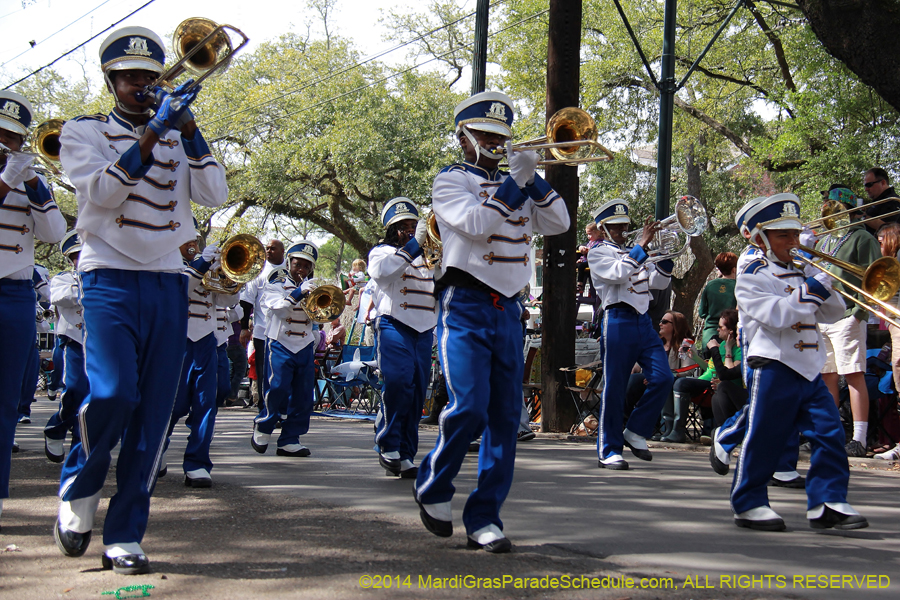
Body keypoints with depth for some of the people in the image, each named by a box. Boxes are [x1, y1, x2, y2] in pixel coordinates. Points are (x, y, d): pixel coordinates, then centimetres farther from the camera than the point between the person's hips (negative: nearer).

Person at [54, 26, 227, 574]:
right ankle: (77, 491, 9)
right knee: (112, 393, -20)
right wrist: (152, 132, -17)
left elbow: (215, 194, 1)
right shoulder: (85, 131, 7)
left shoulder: (179, 137, 17)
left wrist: (188, 126, -7)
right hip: (111, 278, -3)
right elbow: (102, 190, -11)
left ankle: (125, 535, 7)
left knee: (154, 415, -1)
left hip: (169, 283, 4)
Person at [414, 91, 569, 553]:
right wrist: (514, 181, -14)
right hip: (465, 307, -6)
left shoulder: (516, 185, 20)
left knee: (505, 417, 1)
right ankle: (432, 488, 8)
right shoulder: (450, 181, 3)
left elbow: (558, 224, 8)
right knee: (468, 407, -18)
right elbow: (477, 223, -16)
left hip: (508, 310, 6)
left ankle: (484, 518, 8)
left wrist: (533, 180, -3)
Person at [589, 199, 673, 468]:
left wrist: (665, 254, 2)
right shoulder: (598, 253, 3)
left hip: (643, 321, 6)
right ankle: (608, 451, 5)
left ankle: (635, 432, 9)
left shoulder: (635, 253, 23)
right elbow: (619, 273, -17)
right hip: (618, 322, -6)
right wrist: (642, 244, -17)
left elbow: (658, 282, 16)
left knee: (663, 378, -7)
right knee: (614, 388, -3)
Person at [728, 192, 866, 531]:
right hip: (774, 368, -7)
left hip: (809, 370, 7)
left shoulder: (801, 274, 19)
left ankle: (827, 502, 3)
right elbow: (778, 315, -20)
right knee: (764, 438, -1)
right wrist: (815, 286, -20)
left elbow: (833, 315, 16)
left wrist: (822, 282, -1)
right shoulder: (751, 279, -4)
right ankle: (748, 504, 10)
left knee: (830, 433, -2)